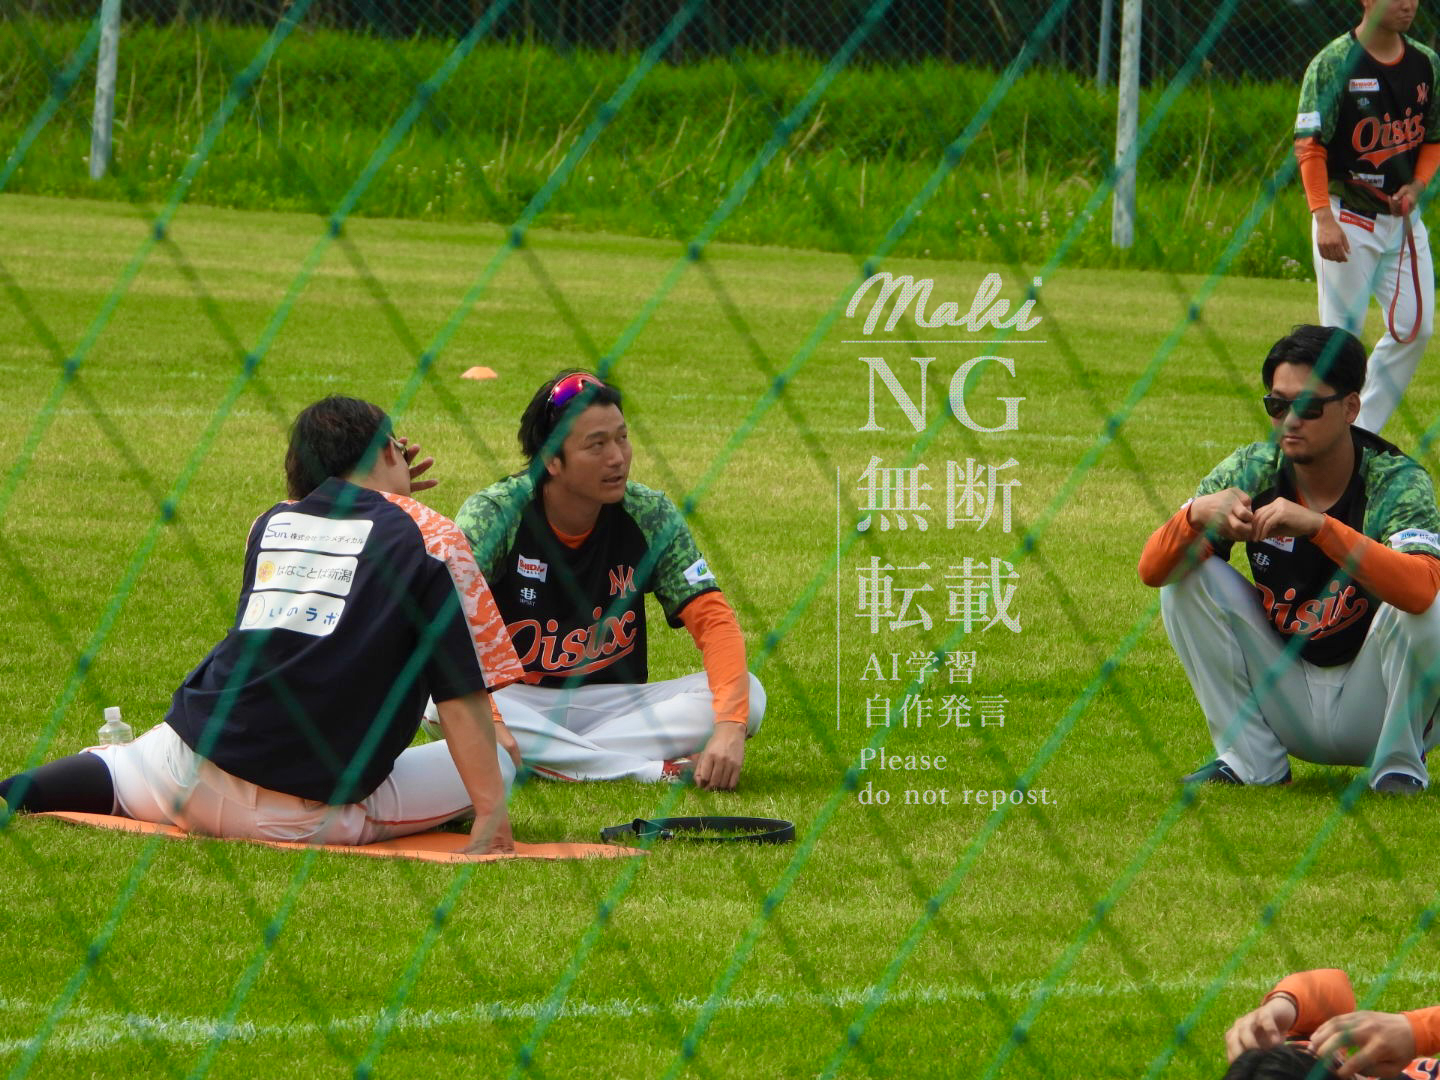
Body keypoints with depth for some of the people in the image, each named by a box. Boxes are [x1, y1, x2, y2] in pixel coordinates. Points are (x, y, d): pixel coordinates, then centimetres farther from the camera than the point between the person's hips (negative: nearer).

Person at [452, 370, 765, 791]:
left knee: (748, 695, -20)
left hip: (615, 705, 2)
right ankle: (654, 771, -31)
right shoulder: (493, 515, -13)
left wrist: (730, 727, -30)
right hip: (517, 703, -2)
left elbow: (715, 622, -11)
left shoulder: (651, 516, -5)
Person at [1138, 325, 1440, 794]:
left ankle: (1399, 765, -9)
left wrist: (1318, 525, -45)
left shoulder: (1396, 482, -17)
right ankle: (1250, 758, -5)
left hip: (1372, 706, -4)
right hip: (1285, 698, 4)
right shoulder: (1250, 472, -5)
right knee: (1188, 575, -11)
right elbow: (1152, 570, -13)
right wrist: (1195, 516, -34)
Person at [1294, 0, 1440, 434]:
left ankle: (1364, 434, 12)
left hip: (1403, 217, 6)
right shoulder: (1334, 63, -10)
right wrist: (1323, 218, -23)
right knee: (1342, 334, -4)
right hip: (1348, 217, -6)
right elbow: (1310, 145, -13)